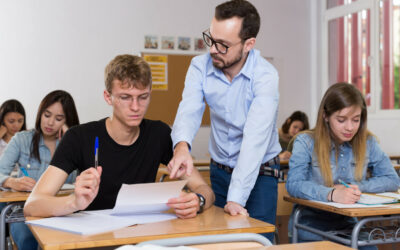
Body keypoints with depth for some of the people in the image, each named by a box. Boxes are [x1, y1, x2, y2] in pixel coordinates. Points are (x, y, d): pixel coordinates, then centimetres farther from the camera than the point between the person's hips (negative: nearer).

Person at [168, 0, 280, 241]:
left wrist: (236, 198, -40)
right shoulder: (200, 66, -11)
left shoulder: (265, 75, -24)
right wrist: (182, 146, -47)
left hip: (260, 171, -3)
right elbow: (190, 110, -24)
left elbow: (255, 137, -33)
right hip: (219, 169, 4)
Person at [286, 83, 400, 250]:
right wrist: (332, 194, -36)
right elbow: (294, 184, -19)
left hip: (347, 224, 3)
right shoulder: (306, 142, -8)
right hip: (311, 223, -3)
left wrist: (354, 187, -12)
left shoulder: (367, 142, 4)